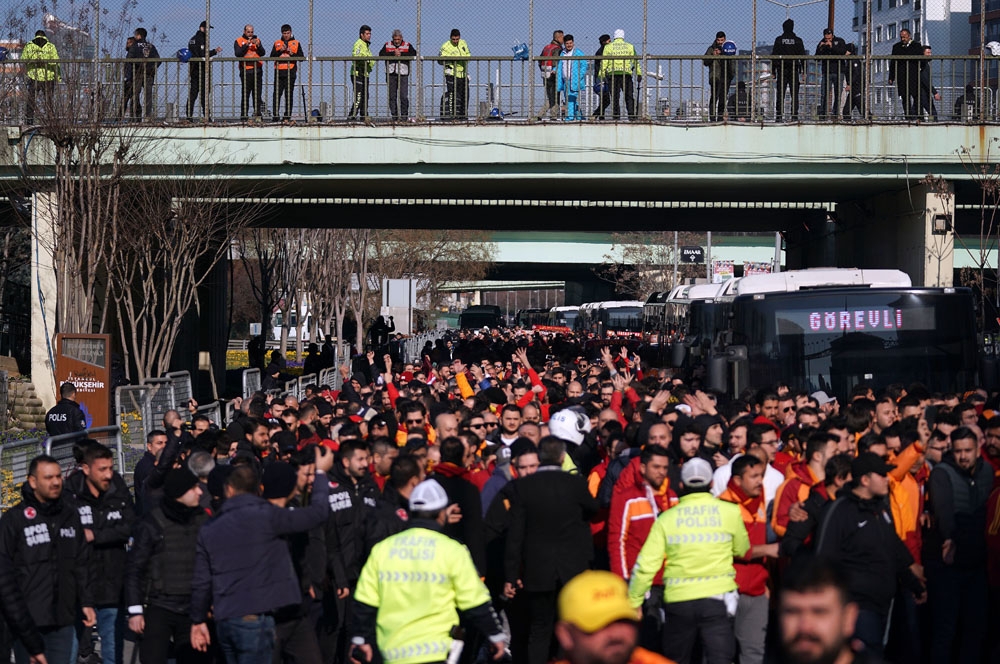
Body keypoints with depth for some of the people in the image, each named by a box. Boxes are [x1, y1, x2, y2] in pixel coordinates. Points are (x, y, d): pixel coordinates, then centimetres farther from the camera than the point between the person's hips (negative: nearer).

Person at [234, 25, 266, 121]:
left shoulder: (257, 40, 15)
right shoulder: (238, 41, 5)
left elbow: (262, 53, 5)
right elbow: (238, 53, -10)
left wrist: (258, 45, -11)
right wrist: (246, 44, -17)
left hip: (257, 70, 3)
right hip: (246, 71, -3)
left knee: (258, 94, 3)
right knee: (245, 94, -4)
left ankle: (258, 113, 6)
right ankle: (244, 115, -3)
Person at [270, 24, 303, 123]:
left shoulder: (296, 43, 11)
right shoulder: (277, 43, 14)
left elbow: (302, 58, 5)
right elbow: (272, 56, 6)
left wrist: (292, 53, -8)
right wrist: (280, 51, -8)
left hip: (291, 72, -1)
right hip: (279, 72, 1)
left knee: (289, 94, -1)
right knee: (277, 93, -4)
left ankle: (287, 116, 1)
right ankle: (275, 115, -3)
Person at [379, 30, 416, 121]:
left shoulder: (407, 46, 7)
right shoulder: (387, 45, 11)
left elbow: (414, 55, -8)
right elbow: (381, 55, -4)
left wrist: (401, 54, -13)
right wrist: (393, 54, -13)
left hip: (403, 74, -2)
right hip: (391, 74, 2)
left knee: (404, 96, -8)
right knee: (392, 96, 4)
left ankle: (404, 115, 0)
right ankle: (394, 116, 10)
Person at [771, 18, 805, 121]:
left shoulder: (778, 40, 1)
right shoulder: (798, 40, 2)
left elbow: (774, 55, 1)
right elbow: (802, 56, 3)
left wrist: (773, 71, 6)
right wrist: (804, 71, 8)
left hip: (781, 70, 0)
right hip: (794, 70, 0)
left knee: (780, 94, 1)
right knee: (794, 93, 2)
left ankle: (779, 115, -4)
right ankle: (794, 115, -4)